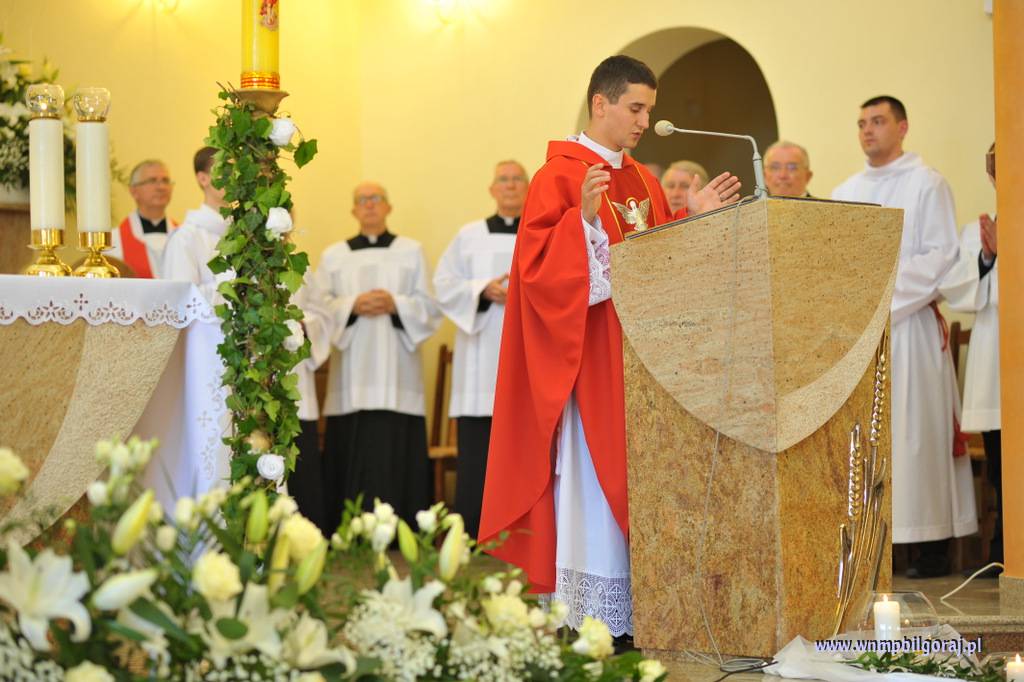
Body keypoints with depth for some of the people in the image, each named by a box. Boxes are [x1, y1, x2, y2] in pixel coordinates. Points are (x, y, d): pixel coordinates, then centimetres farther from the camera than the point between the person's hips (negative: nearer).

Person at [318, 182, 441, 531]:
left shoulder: (411, 251, 11)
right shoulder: (334, 255, 13)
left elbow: (430, 306, 5)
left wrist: (395, 304, -11)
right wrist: (353, 306, -12)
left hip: (396, 377, -1)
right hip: (352, 378, 1)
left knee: (394, 456, -7)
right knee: (353, 458, -4)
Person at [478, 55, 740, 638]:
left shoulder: (644, 182, 15)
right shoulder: (559, 177, -8)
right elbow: (539, 266, -16)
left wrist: (693, 217, 4)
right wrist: (584, 218, -29)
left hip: (641, 356, 8)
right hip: (590, 360, -8)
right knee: (592, 478, -8)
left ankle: (637, 610, 12)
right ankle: (588, 621, -4)